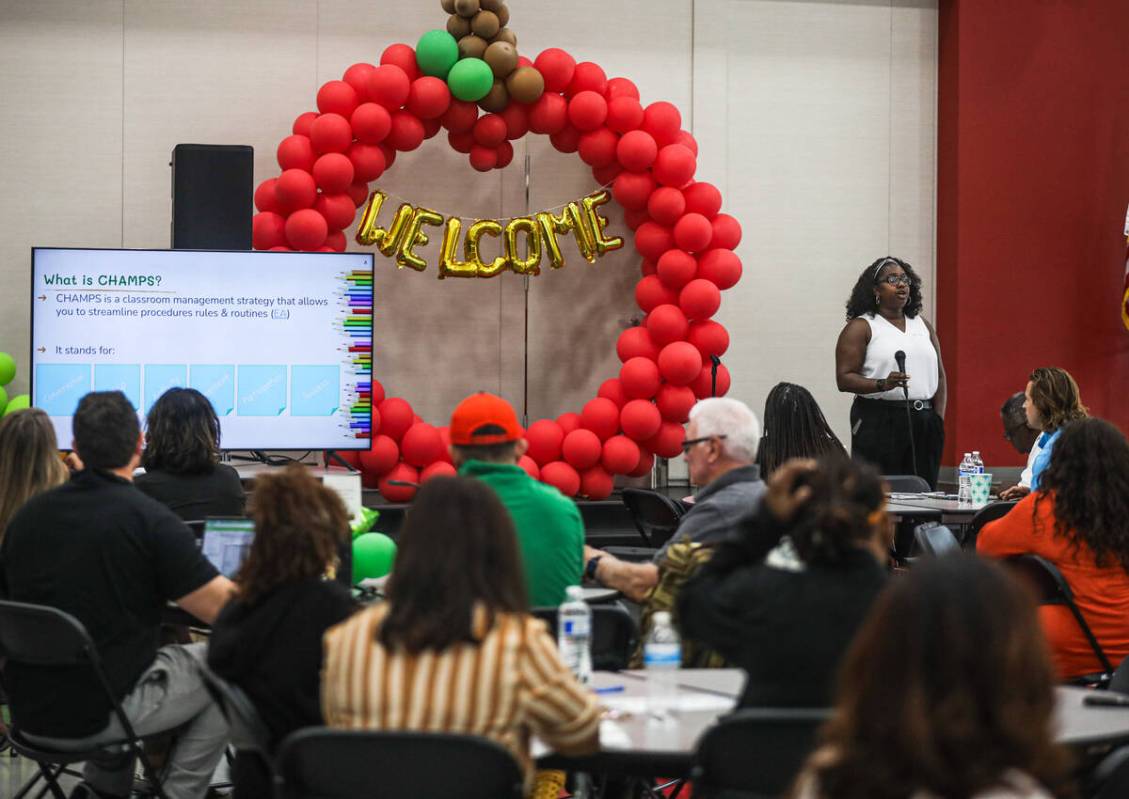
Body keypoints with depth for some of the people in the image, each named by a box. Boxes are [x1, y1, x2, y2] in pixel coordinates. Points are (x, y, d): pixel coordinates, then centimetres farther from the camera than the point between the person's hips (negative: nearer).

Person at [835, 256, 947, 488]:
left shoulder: (922, 325, 17)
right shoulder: (861, 327, 0)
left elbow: (939, 375, 19)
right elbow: (844, 379, -7)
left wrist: (939, 417, 8)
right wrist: (882, 385, -22)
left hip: (923, 424, 5)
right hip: (878, 423, -5)